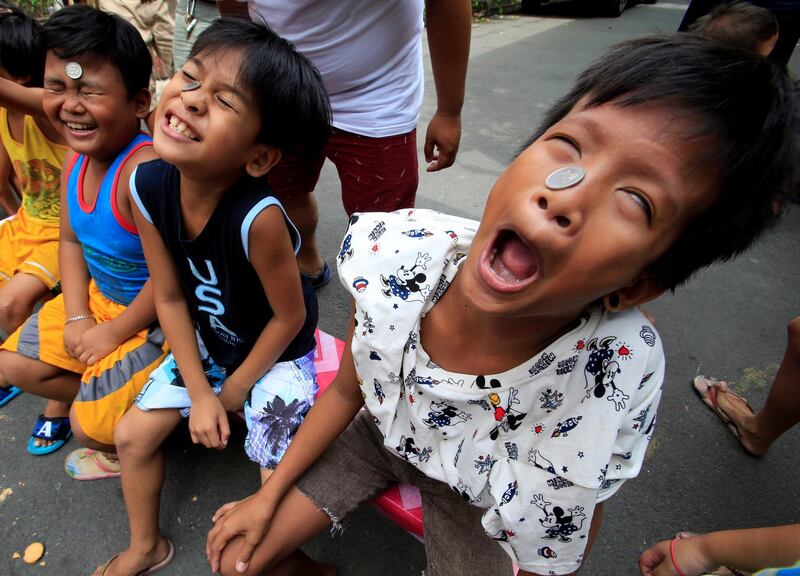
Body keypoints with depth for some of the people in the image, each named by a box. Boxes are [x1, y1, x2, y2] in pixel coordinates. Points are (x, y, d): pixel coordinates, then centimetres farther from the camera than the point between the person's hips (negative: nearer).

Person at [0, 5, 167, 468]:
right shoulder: (76, 160, -3)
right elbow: (72, 241, 8)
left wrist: (113, 333, -15)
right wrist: (77, 317, -3)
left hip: (158, 316, -8)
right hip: (99, 297, 9)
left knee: (92, 425, -9)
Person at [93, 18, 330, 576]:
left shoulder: (258, 217, -38)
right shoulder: (148, 186, -20)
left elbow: (289, 317, -23)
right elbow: (171, 298, -10)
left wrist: (236, 389, -8)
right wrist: (200, 394, -9)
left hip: (278, 353, -5)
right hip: (206, 343, 6)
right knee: (133, 434, 13)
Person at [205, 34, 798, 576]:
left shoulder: (616, 385, -35)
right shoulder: (396, 253, -30)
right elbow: (347, 389, -10)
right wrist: (268, 497, -3)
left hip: (479, 501, -1)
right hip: (381, 431, 2)